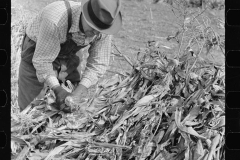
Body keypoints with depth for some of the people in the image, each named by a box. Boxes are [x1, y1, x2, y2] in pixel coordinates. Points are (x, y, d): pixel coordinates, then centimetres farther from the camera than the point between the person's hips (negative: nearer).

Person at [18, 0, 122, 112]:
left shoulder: (104, 28, -24)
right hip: (36, 53, -4)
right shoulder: (56, 20, -41)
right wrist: (57, 90, -42)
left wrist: (78, 92, -31)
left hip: (66, 56, 4)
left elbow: (98, 64, -17)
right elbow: (42, 60, -32)